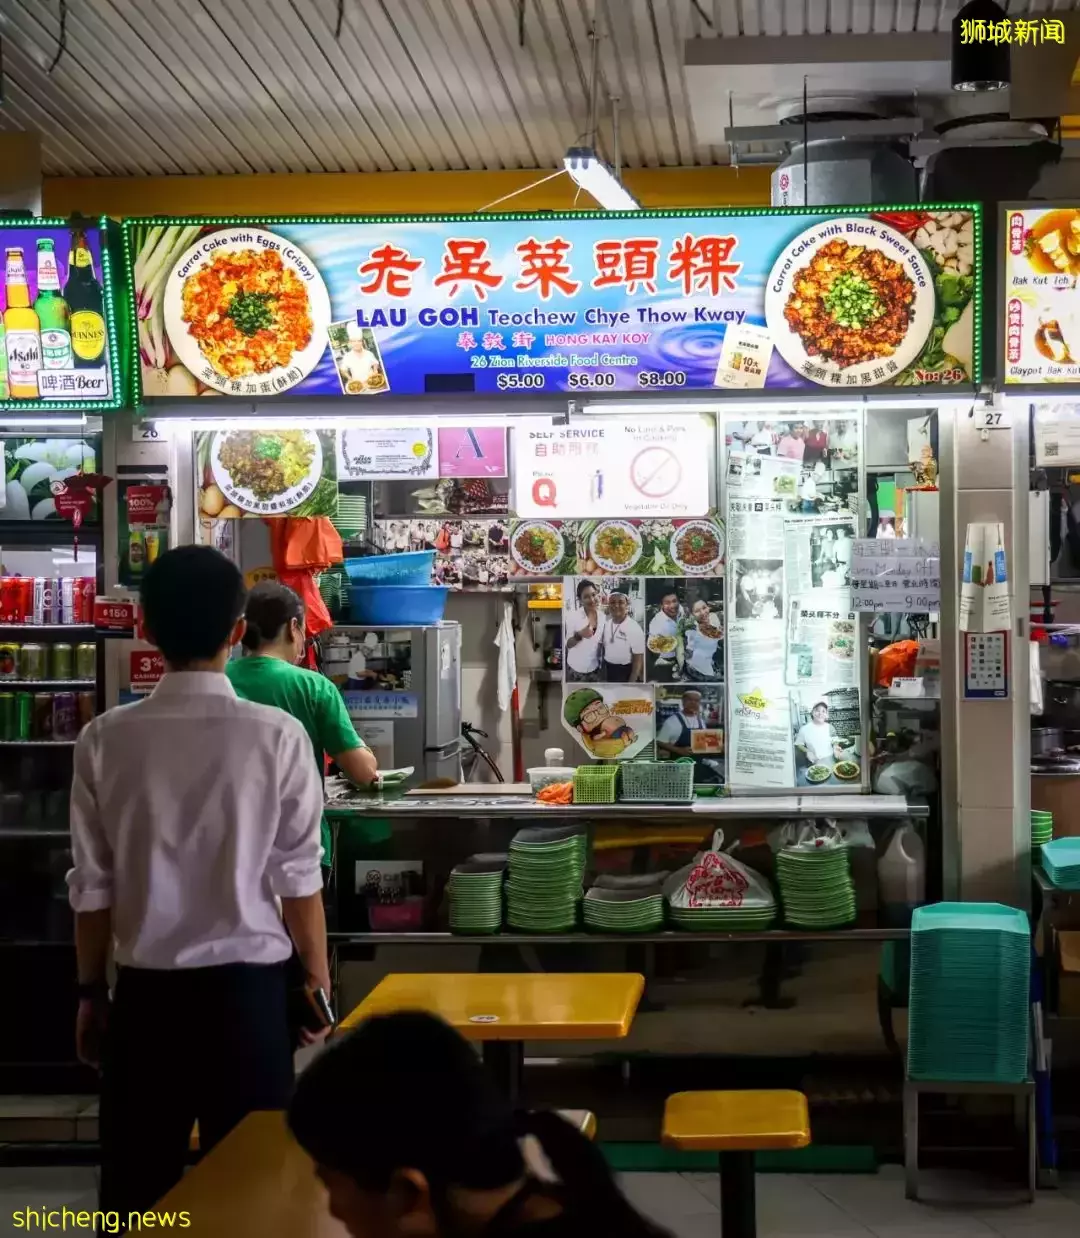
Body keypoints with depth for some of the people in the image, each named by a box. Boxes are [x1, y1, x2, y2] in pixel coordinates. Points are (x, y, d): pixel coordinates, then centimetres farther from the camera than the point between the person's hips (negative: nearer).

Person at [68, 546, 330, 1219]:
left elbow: (93, 887, 0)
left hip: (146, 988, 2)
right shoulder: (277, 735, -10)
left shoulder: (106, 740, -5)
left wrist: (92, 991, 12)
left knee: (137, 1187, 11)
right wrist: (318, 982, 7)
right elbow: (298, 879, -6)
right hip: (247, 986, -1)